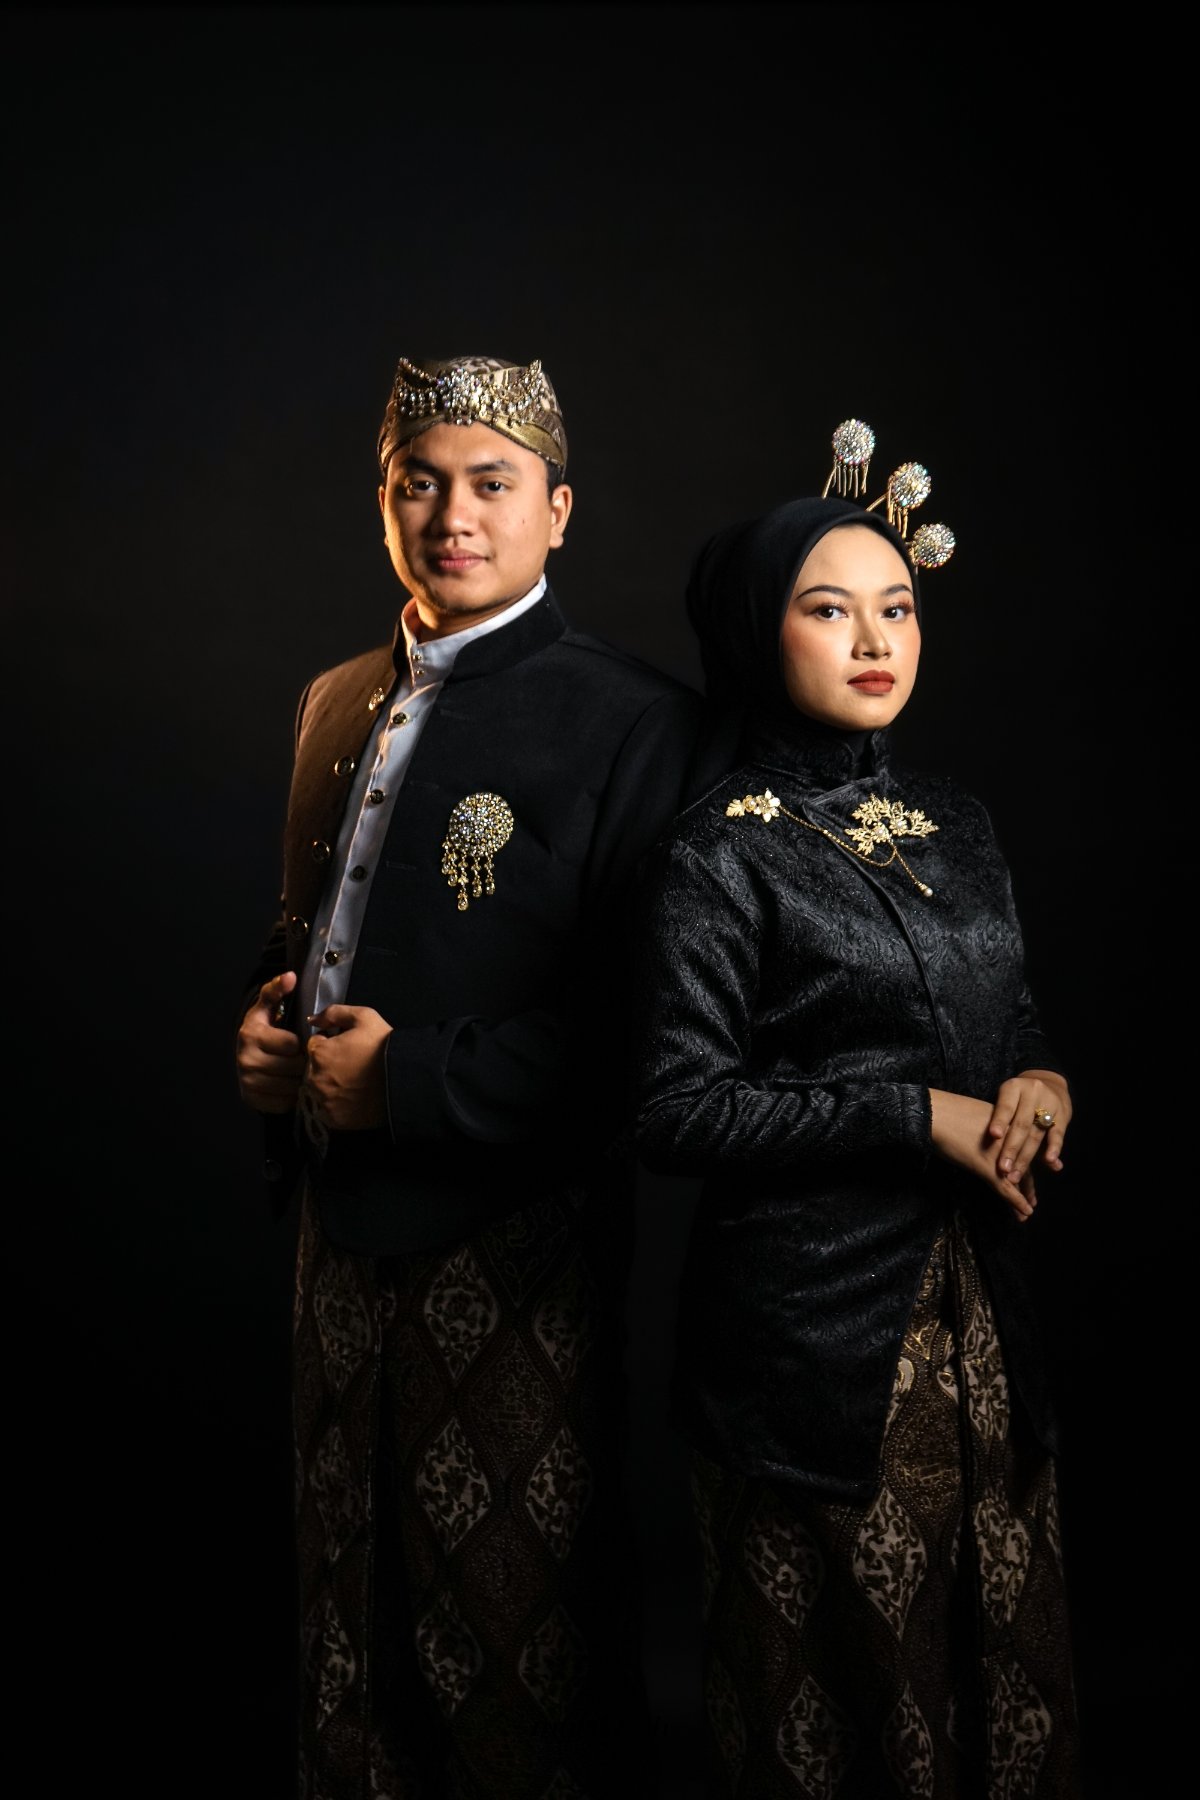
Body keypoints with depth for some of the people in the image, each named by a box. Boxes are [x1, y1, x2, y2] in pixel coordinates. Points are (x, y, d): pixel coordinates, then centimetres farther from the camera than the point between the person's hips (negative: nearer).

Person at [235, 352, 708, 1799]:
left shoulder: (629, 720, -11)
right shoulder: (335, 703, 12)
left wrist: (412, 1079, -18)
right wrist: (266, 1021, 2)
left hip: (516, 1247, -6)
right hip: (344, 1222, 7)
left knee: (513, 1641, 10)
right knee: (346, 1614, 20)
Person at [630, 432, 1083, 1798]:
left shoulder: (955, 826, 10)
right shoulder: (721, 854, -9)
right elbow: (679, 1110, -14)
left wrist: (1041, 1083, -3)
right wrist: (919, 1117, -16)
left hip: (979, 1309, 6)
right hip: (816, 1329, -6)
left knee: (1003, 1663, 13)